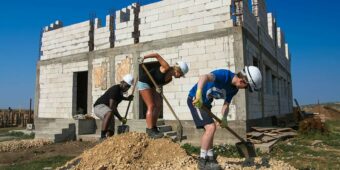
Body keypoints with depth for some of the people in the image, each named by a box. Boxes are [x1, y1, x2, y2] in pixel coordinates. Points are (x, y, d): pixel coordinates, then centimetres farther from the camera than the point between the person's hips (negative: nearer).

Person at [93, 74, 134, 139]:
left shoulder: (121, 90, 5)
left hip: (108, 109, 10)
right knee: (110, 113, -43)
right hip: (99, 106, -10)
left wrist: (127, 98, 14)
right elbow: (112, 106, -29)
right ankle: (103, 136, -40)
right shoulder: (115, 89, -23)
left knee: (110, 133, 1)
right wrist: (120, 118, -27)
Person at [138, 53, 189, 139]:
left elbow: (159, 83, 4)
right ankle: (150, 131, -14)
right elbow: (157, 55, -20)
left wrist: (158, 88, -18)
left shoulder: (170, 78, 3)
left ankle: (154, 128, 14)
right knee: (151, 106, -15)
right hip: (144, 83, -10)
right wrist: (143, 58, -23)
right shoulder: (166, 68, -20)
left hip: (151, 85, 10)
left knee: (158, 105, 7)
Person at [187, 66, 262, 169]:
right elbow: (205, 77, -45)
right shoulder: (225, 75, -27)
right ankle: (202, 160, -4)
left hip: (205, 103, 10)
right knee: (211, 127, -16)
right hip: (195, 99, -10)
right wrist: (199, 92, -62)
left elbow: (226, 104, 3)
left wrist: (224, 118, -17)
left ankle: (210, 159, 28)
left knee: (209, 129, 15)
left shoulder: (234, 89, 0)